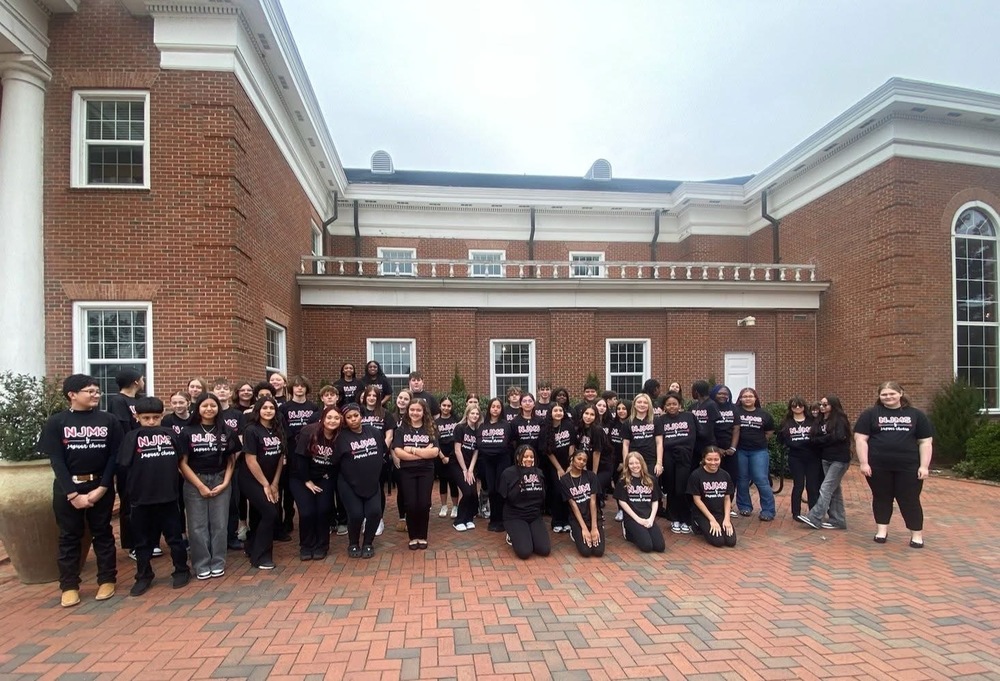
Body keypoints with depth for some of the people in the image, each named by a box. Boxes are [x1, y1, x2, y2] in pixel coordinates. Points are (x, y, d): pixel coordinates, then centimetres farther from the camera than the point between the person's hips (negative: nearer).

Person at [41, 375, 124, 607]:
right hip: (67, 488, 0)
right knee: (69, 537, 8)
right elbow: (56, 460, -5)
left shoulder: (110, 420, 1)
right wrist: (72, 493, -12)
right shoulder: (56, 422, -1)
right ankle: (69, 586, 20)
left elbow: (114, 456, -2)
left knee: (103, 534, 8)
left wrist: (102, 488, -11)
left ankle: (107, 580, 19)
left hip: (100, 486, 0)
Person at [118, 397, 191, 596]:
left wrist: (166, 478, 7)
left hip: (168, 496, 1)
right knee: (143, 540, 12)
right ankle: (143, 576, 26)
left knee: (174, 536, 10)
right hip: (141, 498, -1)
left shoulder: (170, 434, 0)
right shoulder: (132, 437, -1)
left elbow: (179, 460, 6)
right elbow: (125, 464, -1)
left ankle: (181, 570, 23)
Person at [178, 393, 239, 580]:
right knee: (198, 526, 2)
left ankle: (218, 564, 15)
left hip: (220, 481, 1)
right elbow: (183, 462, -3)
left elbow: (231, 460, 8)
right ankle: (202, 566, 13)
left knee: (220, 524, 4)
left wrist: (225, 483, -5)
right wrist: (200, 486, -9)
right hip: (195, 482, -1)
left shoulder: (227, 431, 5)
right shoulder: (187, 432, -1)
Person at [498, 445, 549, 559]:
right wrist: (520, 484, -14)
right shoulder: (508, 473, -10)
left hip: (535, 516, 5)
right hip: (514, 517, -5)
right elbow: (509, 498, -12)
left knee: (545, 550, -14)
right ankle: (513, 536, 11)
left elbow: (543, 498, 14)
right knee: (525, 552, -23)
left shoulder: (538, 473, 6)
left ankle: (525, 536, 17)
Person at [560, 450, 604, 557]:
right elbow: (573, 505, -9)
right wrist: (584, 528, -16)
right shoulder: (564, 480, -5)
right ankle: (574, 533, 13)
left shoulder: (591, 476, -2)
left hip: (595, 517, 1)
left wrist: (594, 527, -14)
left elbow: (593, 501, -8)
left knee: (598, 551, -17)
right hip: (577, 519, -1)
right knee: (585, 551, -20)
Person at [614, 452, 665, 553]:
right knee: (647, 546, -22)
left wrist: (651, 518, -6)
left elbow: (655, 501, 10)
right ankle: (628, 533, 7)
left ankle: (636, 533, 13)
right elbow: (622, 502, -5)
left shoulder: (651, 480, 10)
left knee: (660, 546, -14)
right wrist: (638, 519, -11)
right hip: (632, 517, -4)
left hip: (648, 518, 4)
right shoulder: (623, 481, -2)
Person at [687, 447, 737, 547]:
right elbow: (697, 500, -11)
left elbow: (727, 499, 7)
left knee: (731, 541, -14)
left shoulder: (725, 475, 2)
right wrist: (712, 519, -13)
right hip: (702, 514, -4)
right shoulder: (696, 475, -13)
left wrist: (727, 518, -7)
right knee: (718, 541, -21)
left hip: (721, 514, 4)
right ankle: (700, 526, 8)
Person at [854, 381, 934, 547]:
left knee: (910, 500, 5)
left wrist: (924, 466, -3)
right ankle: (882, 530, 21)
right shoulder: (870, 414, 2)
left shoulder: (916, 415, 6)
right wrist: (864, 463, -9)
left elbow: (926, 442, 5)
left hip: (908, 467, 0)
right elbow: (860, 439, -1)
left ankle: (917, 535, 17)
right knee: (881, 498, 10)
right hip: (878, 467, 0)